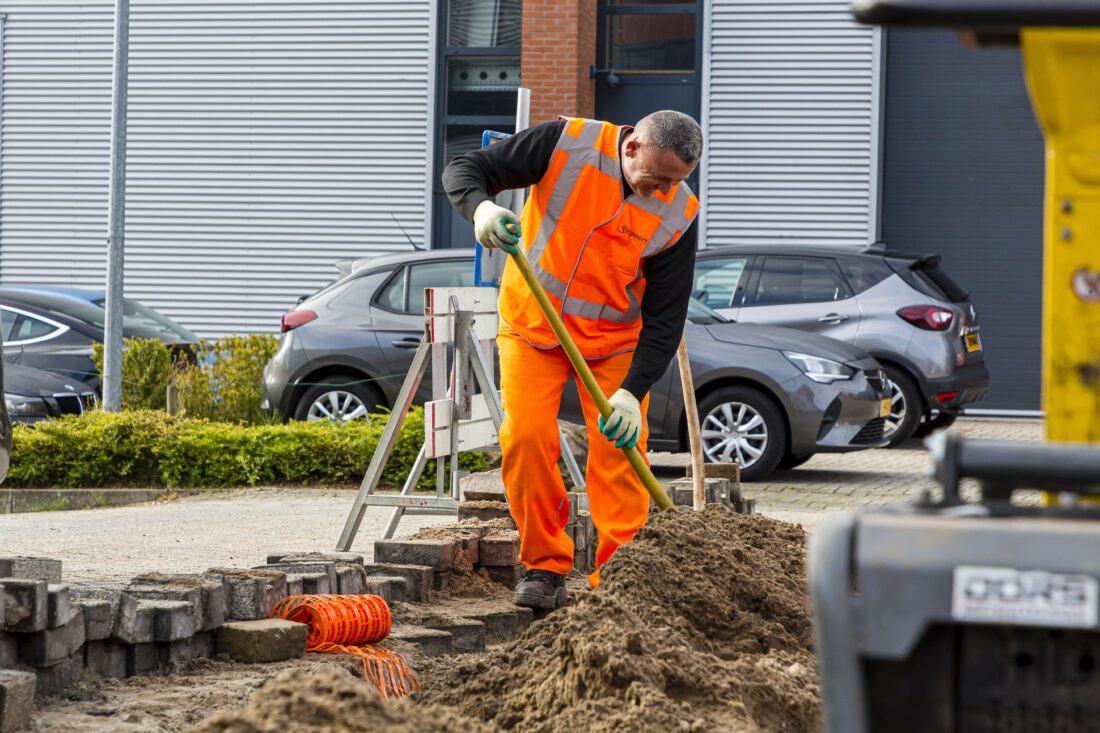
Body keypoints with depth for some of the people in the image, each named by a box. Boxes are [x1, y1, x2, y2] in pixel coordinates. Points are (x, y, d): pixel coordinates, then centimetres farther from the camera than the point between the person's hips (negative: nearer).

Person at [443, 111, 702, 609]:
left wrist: (632, 392, -27)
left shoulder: (678, 216, -17)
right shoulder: (567, 144, -20)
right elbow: (464, 169, -16)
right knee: (524, 438, -13)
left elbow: (665, 317, -15)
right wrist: (481, 208, -39)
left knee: (618, 451, -10)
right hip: (531, 324, 0)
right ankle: (545, 566, 0)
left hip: (615, 338, 0)